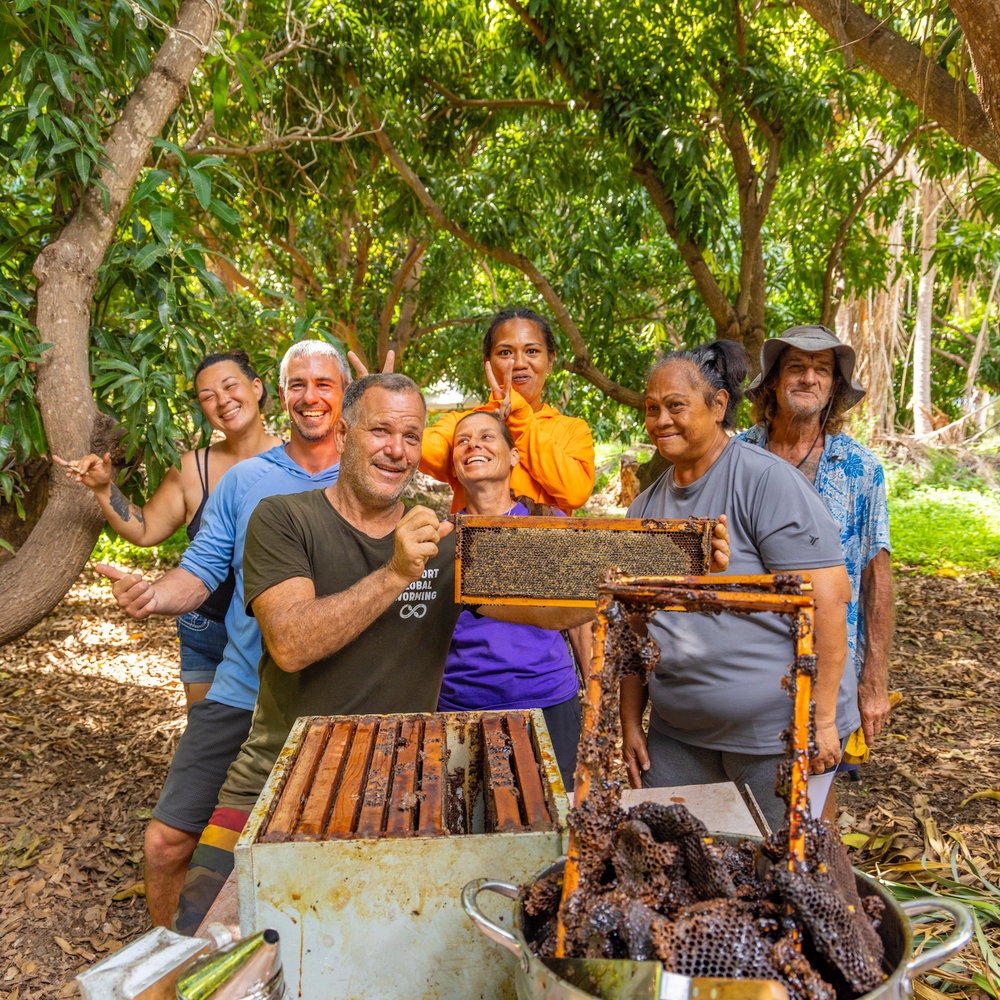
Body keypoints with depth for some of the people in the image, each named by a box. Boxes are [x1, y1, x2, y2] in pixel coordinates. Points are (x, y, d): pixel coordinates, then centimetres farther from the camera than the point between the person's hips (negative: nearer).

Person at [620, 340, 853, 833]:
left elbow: (827, 600, -17)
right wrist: (630, 722, 10)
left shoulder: (767, 482, -13)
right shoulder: (646, 505, 7)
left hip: (772, 737, -5)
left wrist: (820, 718, -18)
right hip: (675, 735, 6)